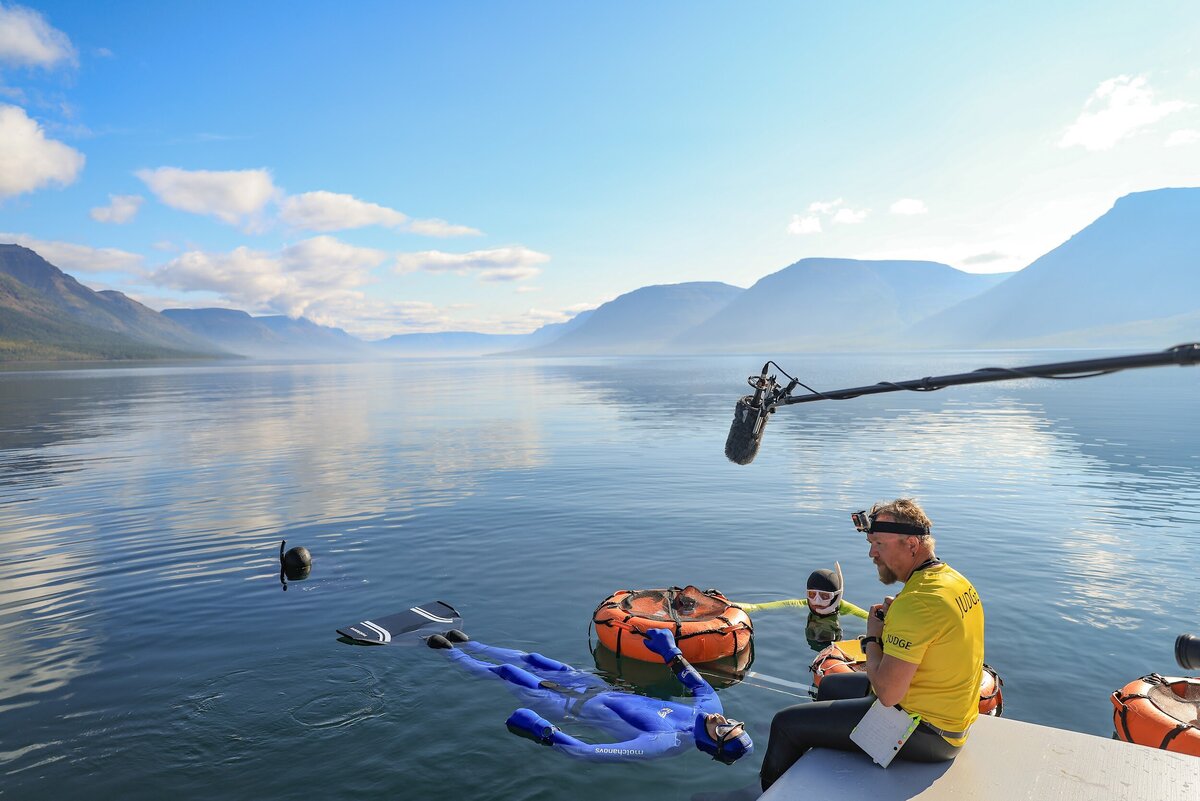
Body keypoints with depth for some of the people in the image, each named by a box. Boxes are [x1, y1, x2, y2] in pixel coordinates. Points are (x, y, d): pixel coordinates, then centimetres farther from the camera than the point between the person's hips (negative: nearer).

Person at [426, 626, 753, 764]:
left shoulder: (665, 743, -37)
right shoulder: (708, 708, -17)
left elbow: (594, 753, -42)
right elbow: (704, 687, 8)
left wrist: (545, 733, -41)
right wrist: (672, 653, 9)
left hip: (574, 706, -6)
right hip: (602, 687, 7)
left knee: (505, 673, 7)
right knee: (529, 660, 19)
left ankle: (450, 650, 33)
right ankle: (464, 644, 41)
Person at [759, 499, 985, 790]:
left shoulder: (917, 601, -30)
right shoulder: (955, 579, 1)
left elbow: (888, 693, -29)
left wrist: (872, 637, -12)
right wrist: (894, 618, 0)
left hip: (927, 732, -10)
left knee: (786, 724, -4)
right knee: (830, 685, 29)